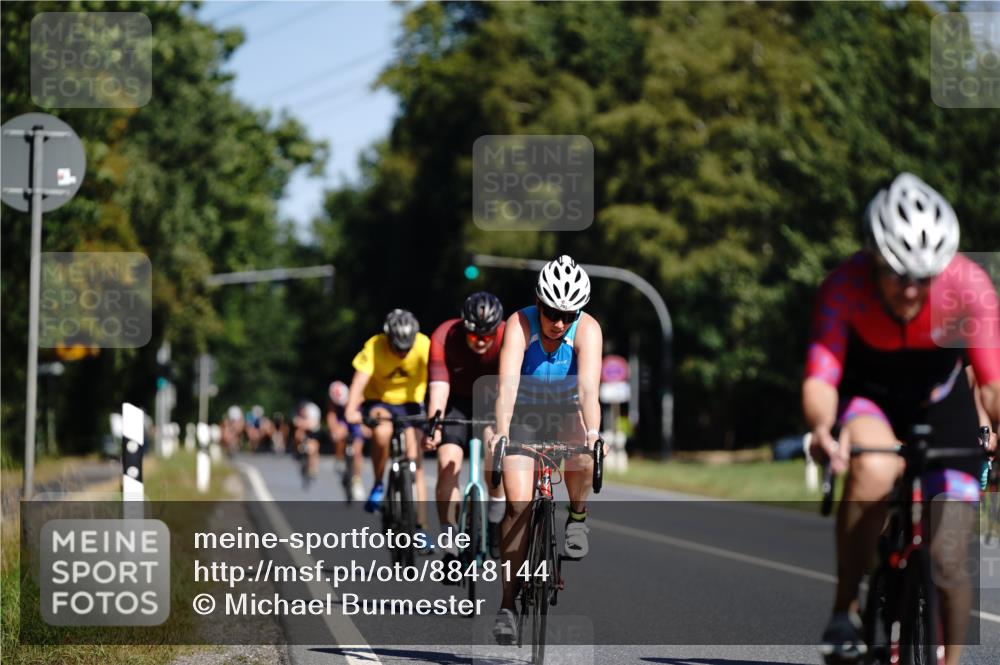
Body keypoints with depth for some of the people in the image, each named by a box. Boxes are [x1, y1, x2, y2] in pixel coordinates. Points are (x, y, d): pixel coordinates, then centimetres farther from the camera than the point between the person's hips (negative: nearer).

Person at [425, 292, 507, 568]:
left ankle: (495, 524, -4)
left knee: (494, 448, -26)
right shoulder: (444, 338, -27)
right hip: (457, 400, 0)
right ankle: (452, 548, -9)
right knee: (447, 466, -16)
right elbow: (439, 384, -34)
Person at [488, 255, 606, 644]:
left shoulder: (588, 330, -23)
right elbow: (508, 383, -37)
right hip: (522, 417, -1)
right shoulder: (520, 325, -24)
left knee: (582, 455, -34)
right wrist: (501, 432, -52)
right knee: (519, 503, -15)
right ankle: (507, 604, -7)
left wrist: (593, 432, -53)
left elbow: (589, 386, -36)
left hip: (566, 415, 1)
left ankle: (577, 520, -4)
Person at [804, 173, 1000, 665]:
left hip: (940, 404, 1)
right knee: (874, 468, -37)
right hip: (867, 400, -1)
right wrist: (821, 428, -55)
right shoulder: (846, 286, -29)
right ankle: (845, 611, -21)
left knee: (947, 563, -6)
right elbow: (820, 378, -34)